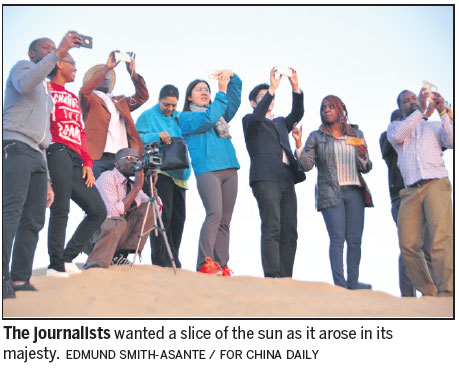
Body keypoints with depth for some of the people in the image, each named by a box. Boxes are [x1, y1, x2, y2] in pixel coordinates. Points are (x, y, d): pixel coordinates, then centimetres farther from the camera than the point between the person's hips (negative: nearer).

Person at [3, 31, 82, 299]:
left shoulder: (46, 92, 34)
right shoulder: (23, 66, 13)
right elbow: (24, 84, -15)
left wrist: (47, 182, 22)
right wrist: (58, 53, -14)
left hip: (37, 155, 8)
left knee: (34, 220, -2)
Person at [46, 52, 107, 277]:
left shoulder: (73, 98, 29)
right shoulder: (46, 90, 6)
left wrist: (87, 163, 15)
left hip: (75, 159, 8)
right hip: (56, 151, -8)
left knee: (98, 211, 3)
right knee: (61, 209, -17)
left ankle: (67, 258, 6)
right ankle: (56, 265, -15)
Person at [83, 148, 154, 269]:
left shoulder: (132, 184, 8)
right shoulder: (107, 177, -14)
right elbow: (112, 213, -28)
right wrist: (137, 187, -24)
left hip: (119, 234, 7)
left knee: (149, 208, -7)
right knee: (117, 222, -36)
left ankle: (121, 255, -9)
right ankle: (94, 264, -26)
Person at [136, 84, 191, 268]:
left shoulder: (179, 118, 21)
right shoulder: (148, 116, 5)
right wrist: (157, 136, -21)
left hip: (178, 174, 7)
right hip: (157, 172, -6)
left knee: (178, 217, 7)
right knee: (162, 216, -11)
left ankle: (173, 261, 15)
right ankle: (161, 262, -8)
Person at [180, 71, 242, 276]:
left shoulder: (220, 114, 28)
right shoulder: (186, 117, 11)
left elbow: (234, 99, 20)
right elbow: (207, 120, -6)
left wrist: (232, 77, 4)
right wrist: (221, 91, -4)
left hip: (229, 169, 6)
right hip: (206, 169, -6)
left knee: (225, 220, -1)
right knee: (215, 213, -24)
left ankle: (221, 266, -2)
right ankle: (205, 263, -25)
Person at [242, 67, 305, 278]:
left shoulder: (280, 123, 29)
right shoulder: (250, 120, 13)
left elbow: (297, 114, 12)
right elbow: (257, 116, -10)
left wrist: (296, 88, -1)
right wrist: (272, 88, -14)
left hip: (287, 179, 6)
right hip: (265, 178, -6)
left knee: (289, 232, -1)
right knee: (272, 230, -16)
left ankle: (286, 278, 0)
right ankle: (272, 277, -20)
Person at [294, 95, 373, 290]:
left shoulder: (356, 133, 15)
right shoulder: (316, 137, 9)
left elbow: (366, 168, 13)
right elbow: (307, 165, -1)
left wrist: (363, 156, -8)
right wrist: (298, 144, -14)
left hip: (355, 192, 3)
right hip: (330, 192, -2)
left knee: (355, 240, 0)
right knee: (337, 238, -10)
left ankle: (353, 282, 7)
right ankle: (340, 284, -13)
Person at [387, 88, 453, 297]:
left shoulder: (434, 126, 23)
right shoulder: (394, 127, 24)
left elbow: (452, 141, 4)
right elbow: (396, 136, -2)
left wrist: (442, 112, -3)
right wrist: (420, 110, -7)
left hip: (436, 184, -2)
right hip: (411, 191, 2)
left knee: (441, 238, -21)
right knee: (408, 245, -9)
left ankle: (446, 294, -28)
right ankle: (429, 294, 0)